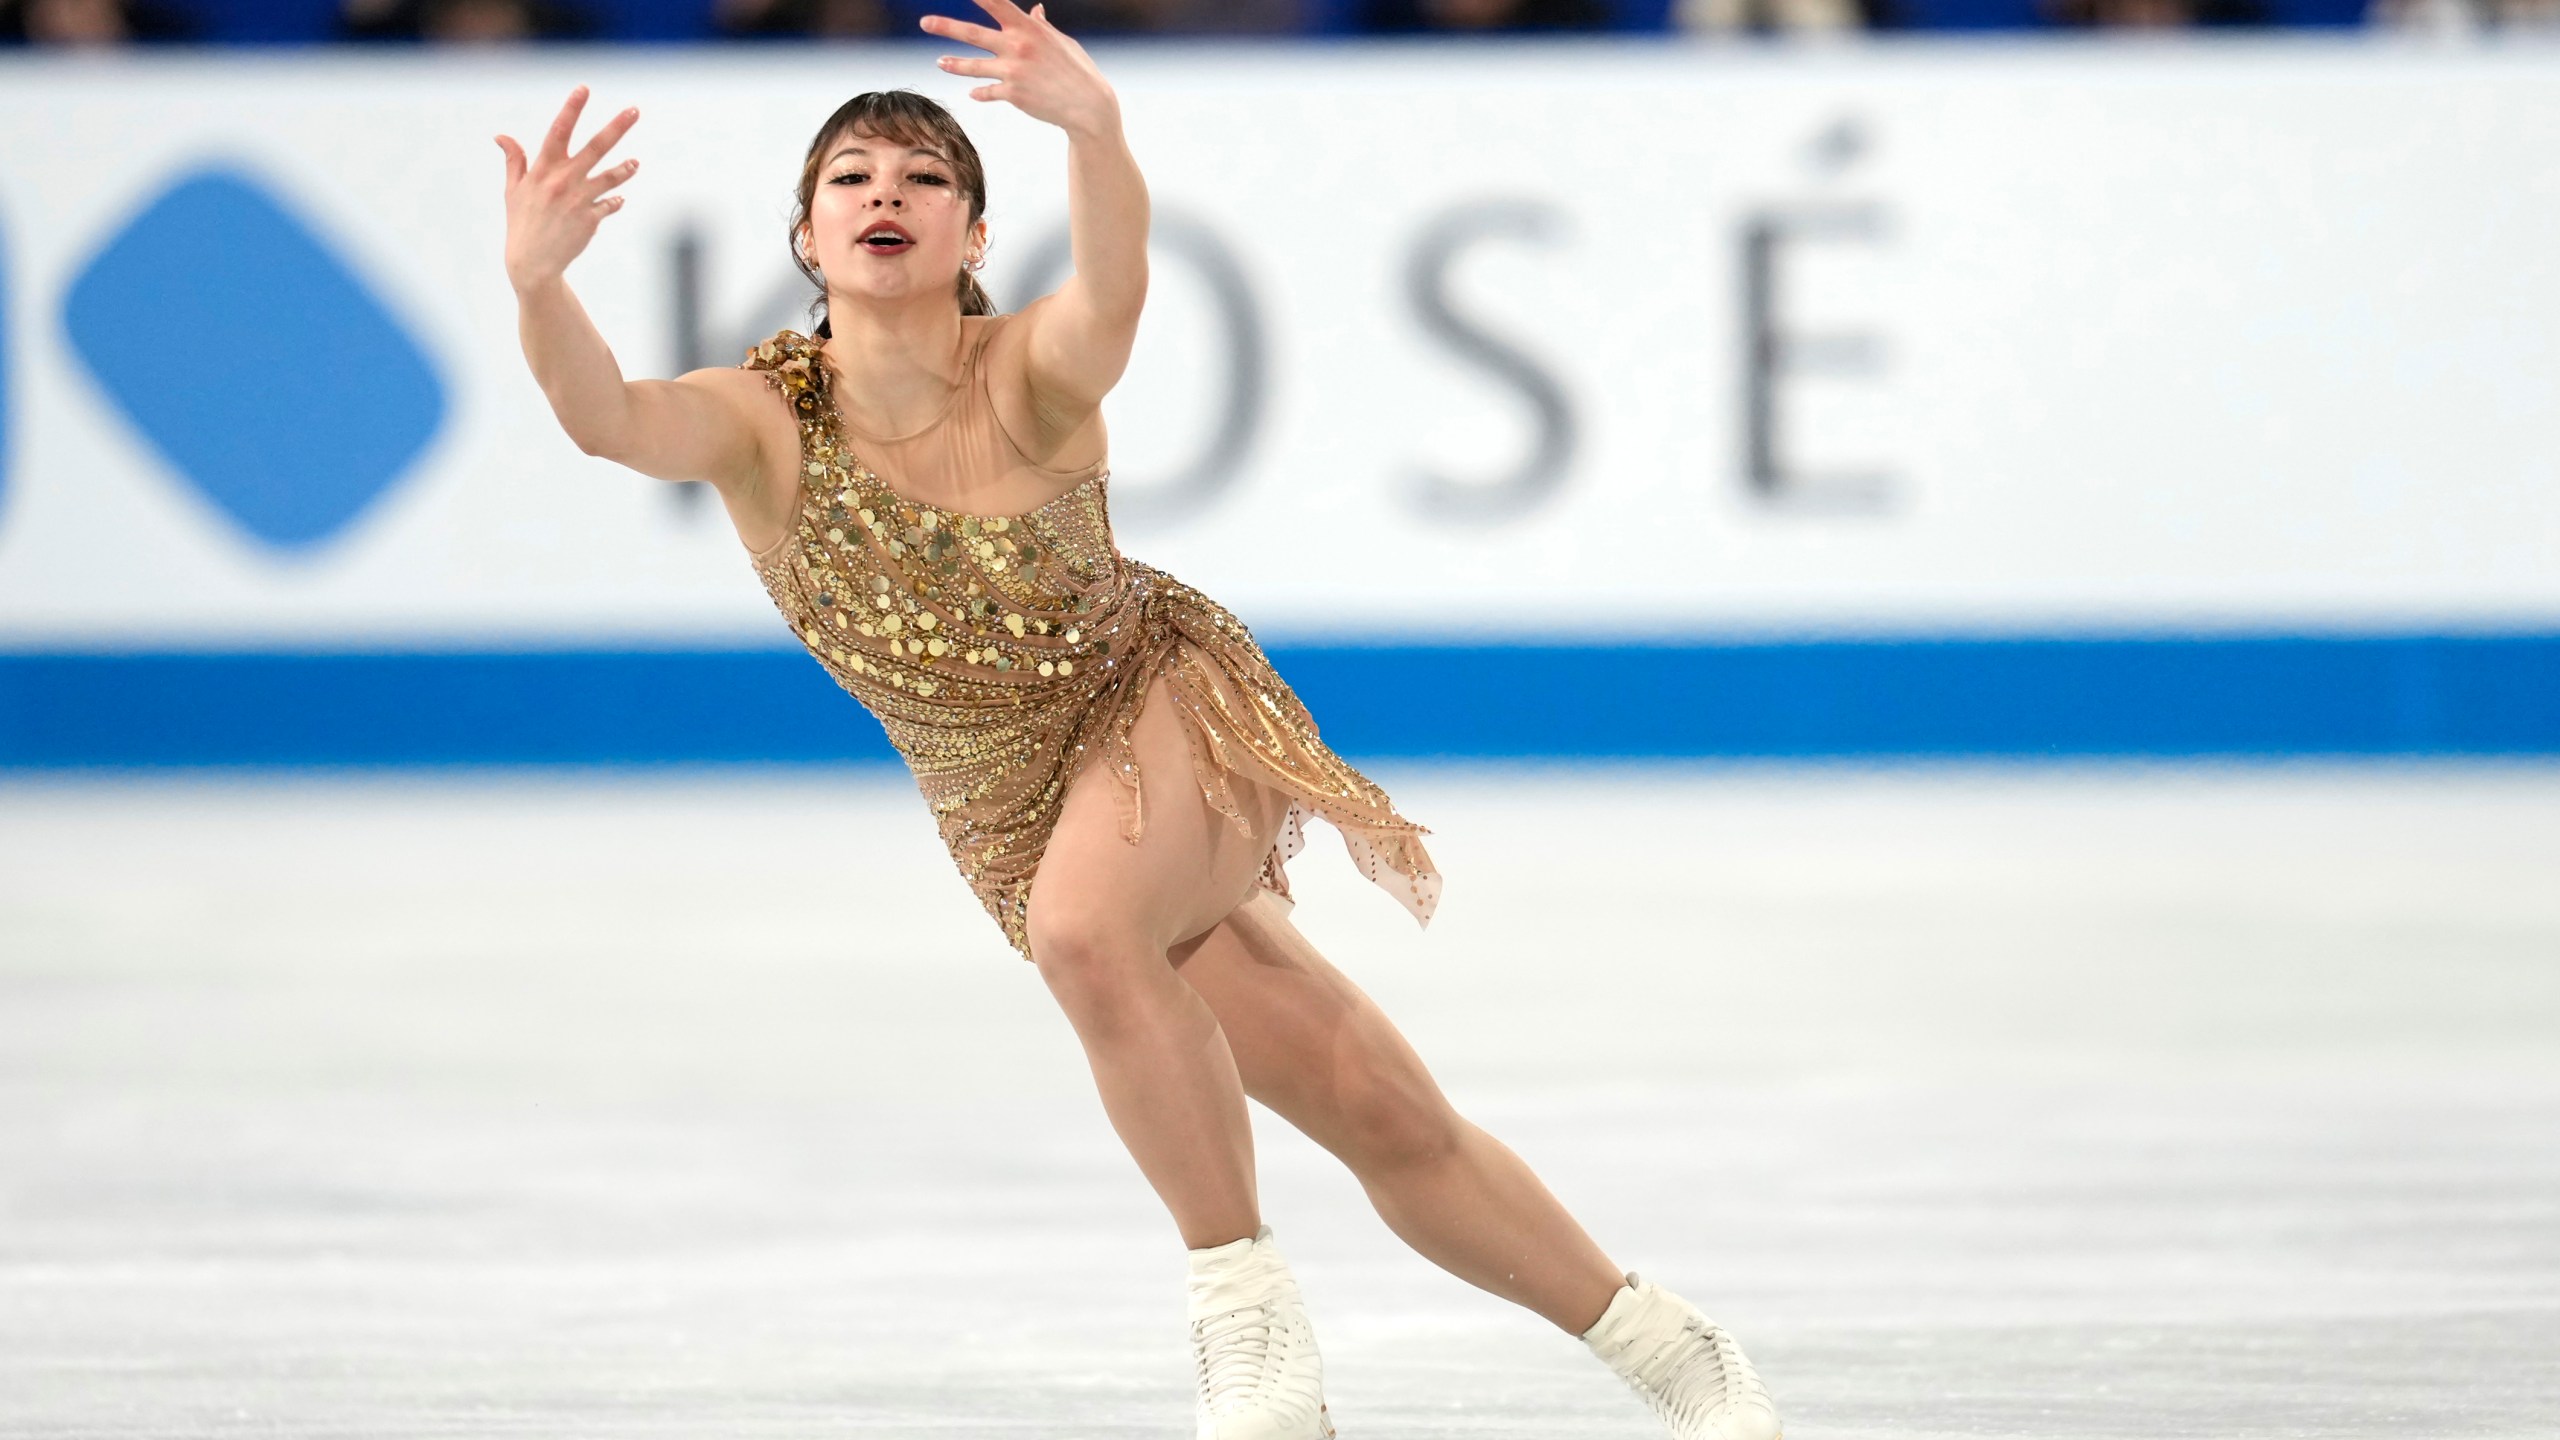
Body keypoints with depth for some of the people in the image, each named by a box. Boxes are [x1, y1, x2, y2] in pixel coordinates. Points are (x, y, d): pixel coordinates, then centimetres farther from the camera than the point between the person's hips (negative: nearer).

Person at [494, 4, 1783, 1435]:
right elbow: (608, 418, -36)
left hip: (1171, 699, -3)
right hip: (1023, 816, 3)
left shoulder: (1031, 375, -21)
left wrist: (1098, 131, -67)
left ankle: (1247, 1302, -20)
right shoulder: (764, 426, -16)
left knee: (1082, 925, -36)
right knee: (1391, 1122, 2)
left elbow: (1115, 290, -45)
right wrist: (539, 281, -58)